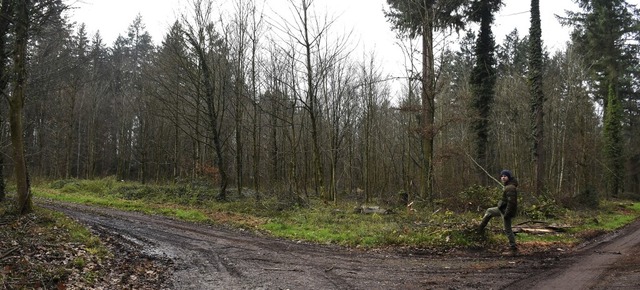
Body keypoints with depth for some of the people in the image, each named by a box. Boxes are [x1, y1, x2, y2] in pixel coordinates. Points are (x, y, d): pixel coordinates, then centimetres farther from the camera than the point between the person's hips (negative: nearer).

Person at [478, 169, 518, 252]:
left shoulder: (510, 187, -23)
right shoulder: (507, 186, 10)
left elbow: (511, 202, -29)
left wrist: (507, 214, -27)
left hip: (506, 211, -10)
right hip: (502, 209, 10)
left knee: (507, 229, -2)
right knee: (489, 211, 23)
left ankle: (513, 247, 7)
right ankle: (480, 228, 31)